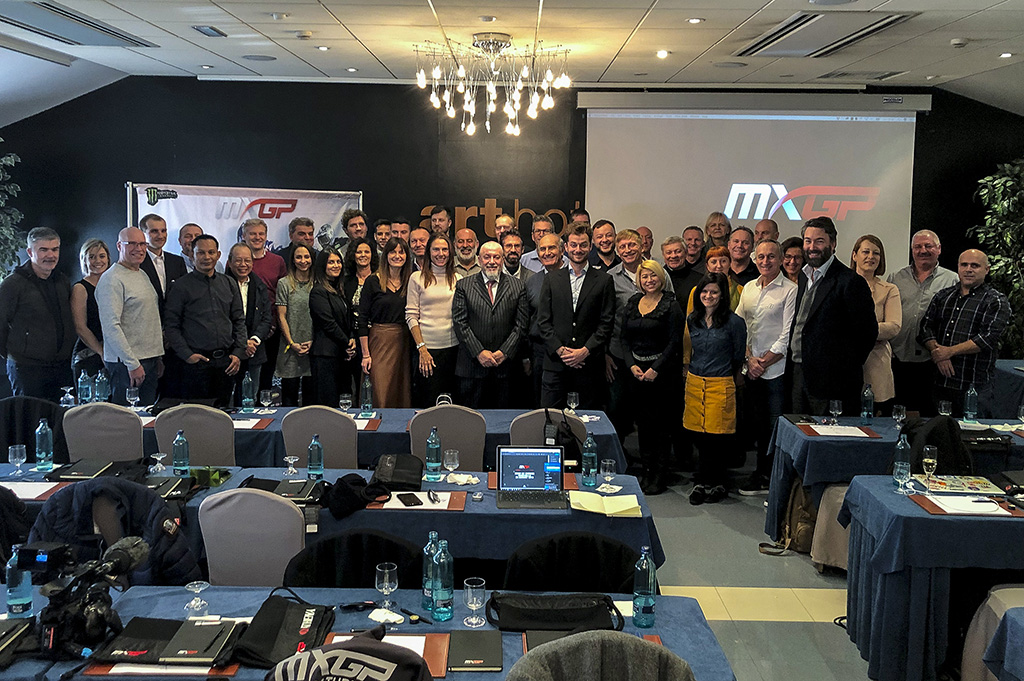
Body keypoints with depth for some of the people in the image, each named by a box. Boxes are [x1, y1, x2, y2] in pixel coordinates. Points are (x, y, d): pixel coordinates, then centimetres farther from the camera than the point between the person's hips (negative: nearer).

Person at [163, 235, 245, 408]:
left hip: (226, 361, 3)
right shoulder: (181, 286, 1)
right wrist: (187, 355, -11)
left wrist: (238, 353, 4)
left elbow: (239, 321, 14)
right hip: (196, 361, -3)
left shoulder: (229, 283, 12)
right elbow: (171, 326, -1)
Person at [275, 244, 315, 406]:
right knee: (289, 392, 2)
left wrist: (313, 341, -5)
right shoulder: (284, 283, 1)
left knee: (311, 392, 6)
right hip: (291, 348, -2)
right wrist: (292, 343, -8)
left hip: (313, 348, 2)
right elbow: (281, 317, -1)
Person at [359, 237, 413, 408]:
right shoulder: (373, 282, -1)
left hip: (404, 341, 3)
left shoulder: (410, 283, 9)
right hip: (380, 341, -3)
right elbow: (363, 320, -2)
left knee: (403, 394, 5)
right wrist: (365, 354, -7)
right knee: (381, 395, -7)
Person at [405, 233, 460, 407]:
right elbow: (411, 316, -2)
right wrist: (421, 348, -9)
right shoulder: (417, 278, 1)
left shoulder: (458, 279, 9)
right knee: (427, 402, -1)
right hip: (427, 347, -3)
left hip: (453, 347, 3)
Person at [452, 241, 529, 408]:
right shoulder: (463, 285, 5)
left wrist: (504, 352, -7)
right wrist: (479, 352, -10)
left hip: (504, 365, 1)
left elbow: (521, 324, 3)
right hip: (472, 366, -1)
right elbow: (460, 323, -1)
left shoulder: (517, 286, 8)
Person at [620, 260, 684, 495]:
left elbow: (674, 342, -8)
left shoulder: (671, 305, -4)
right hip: (635, 371, 5)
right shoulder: (632, 303, 11)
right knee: (642, 423, 8)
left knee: (659, 423, -2)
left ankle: (660, 475, 7)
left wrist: (655, 369, -14)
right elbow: (624, 338, 11)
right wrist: (632, 365, -3)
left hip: (661, 371, -5)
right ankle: (646, 471, 17)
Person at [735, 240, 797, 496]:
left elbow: (788, 336, -10)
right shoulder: (748, 288, 12)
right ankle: (762, 474, 26)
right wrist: (749, 358, -2)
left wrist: (764, 361, -9)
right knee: (758, 424, 13)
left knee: (777, 427, -3)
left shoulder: (790, 291, -7)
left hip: (777, 369, -5)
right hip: (751, 369, 6)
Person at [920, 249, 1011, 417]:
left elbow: (988, 338, -13)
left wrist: (949, 351, -15)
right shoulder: (942, 296, 15)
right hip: (940, 382, 5)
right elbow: (926, 327, 7)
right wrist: (937, 351, -11)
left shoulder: (996, 301, -1)